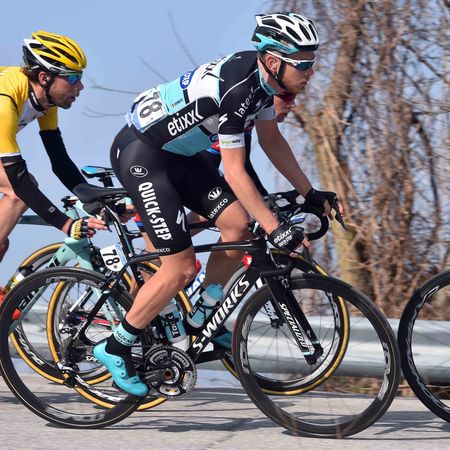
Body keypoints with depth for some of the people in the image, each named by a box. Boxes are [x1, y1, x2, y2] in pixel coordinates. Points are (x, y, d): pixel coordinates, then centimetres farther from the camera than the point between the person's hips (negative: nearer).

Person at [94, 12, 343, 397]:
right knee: (181, 268, -12)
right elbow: (234, 172, -28)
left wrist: (310, 193, 12)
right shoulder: (234, 88, -30)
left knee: (238, 225, -4)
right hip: (140, 154, -9)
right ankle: (116, 348, 3)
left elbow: (272, 140, 13)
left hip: (177, 153, 9)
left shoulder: (262, 76, -3)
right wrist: (275, 229, -28)